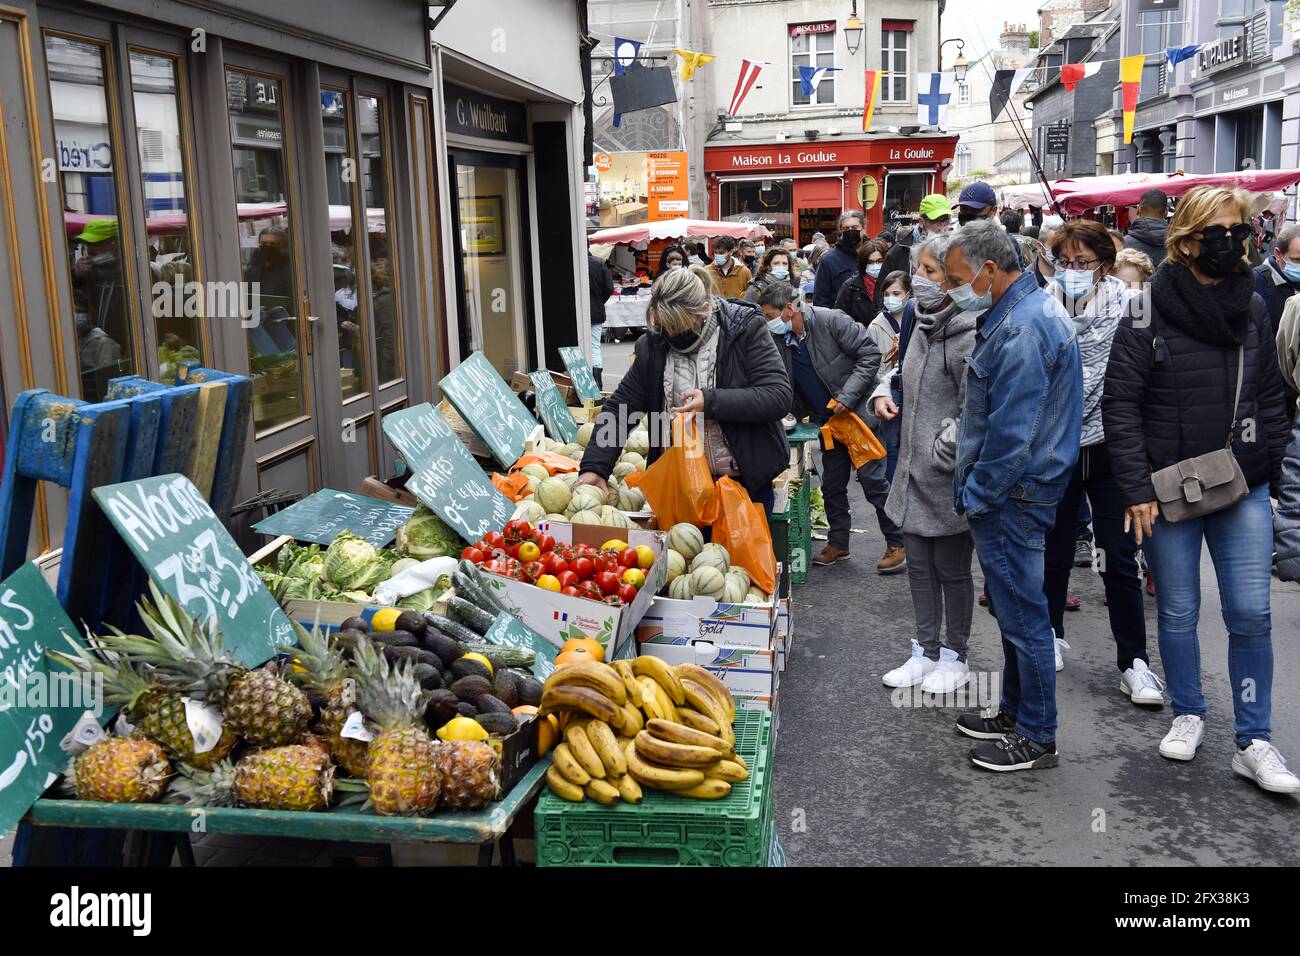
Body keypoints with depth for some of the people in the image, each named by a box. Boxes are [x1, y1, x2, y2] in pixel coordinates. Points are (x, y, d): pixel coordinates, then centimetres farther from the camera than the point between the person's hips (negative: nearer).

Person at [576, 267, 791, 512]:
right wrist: (594, 466, -10)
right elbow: (619, 407, 3)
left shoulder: (747, 329, -11)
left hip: (747, 481, -2)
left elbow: (780, 396, -16)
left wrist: (712, 402, -27)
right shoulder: (652, 345, -1)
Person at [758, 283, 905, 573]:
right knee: (832, 484, 12)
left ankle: (898, 544, 5)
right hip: (828, 420, 7)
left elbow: (870, 354, -17)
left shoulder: (831, 321, -17)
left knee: (872, 479, -6)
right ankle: (838, 543, 26)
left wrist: (847, 396, -21)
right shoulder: (781, 340, 3)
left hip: (858, 411, -7)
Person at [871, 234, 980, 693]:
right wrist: (884, 392, 7)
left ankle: (954, 656, 24)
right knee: (918, 563, 15)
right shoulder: (924, 324, 9)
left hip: (950, 478, -8)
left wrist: (941, 454, -17)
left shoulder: (969, 337, -20)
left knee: (951, 567, 8)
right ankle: (925, 652, 29)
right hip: (915, 470, 8)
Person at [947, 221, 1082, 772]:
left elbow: (1012, 434, -25)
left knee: (1022, 614, 0)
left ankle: (1037, 737, 12)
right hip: (1015, 491, 11)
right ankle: (1015, 712, 33)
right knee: (1014, 608, 19)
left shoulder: (1020, 331, -23)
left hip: (1012, 496, -11)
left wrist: (976, 497, -14)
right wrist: (976, 489, 18)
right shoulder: (1029, 308, 12)